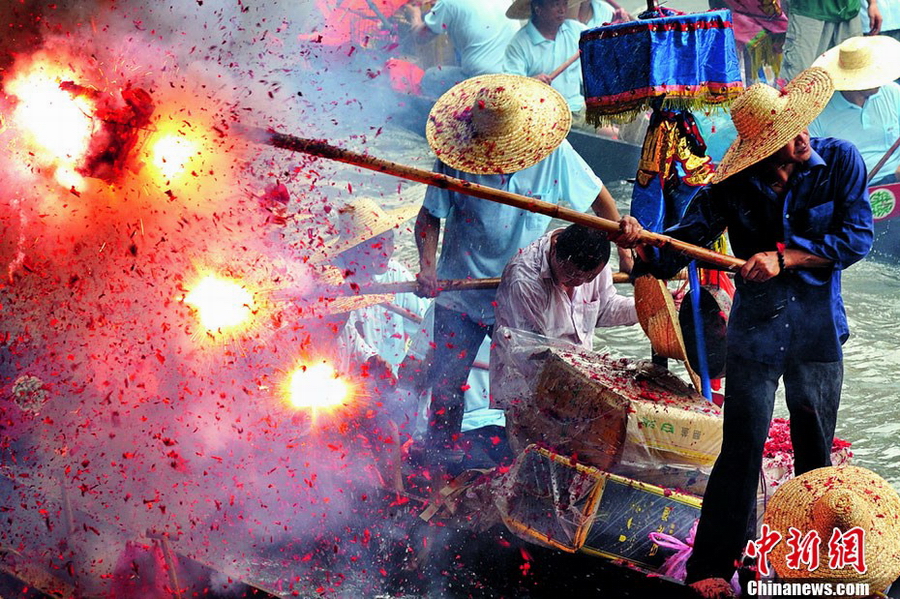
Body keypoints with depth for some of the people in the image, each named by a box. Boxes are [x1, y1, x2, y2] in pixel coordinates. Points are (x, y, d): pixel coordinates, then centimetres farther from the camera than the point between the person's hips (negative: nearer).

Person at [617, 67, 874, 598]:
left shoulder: (839, 161, -8)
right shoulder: (733, 186, -8)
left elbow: (857, 237, -12)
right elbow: (676, 249, -9)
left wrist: (783, 258, -20)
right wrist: (642, 245, -30)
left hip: (819, 331, 1)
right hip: (755, 330, -1)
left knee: (816, 454, 14)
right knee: (742, 452, -3)